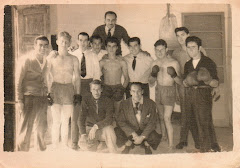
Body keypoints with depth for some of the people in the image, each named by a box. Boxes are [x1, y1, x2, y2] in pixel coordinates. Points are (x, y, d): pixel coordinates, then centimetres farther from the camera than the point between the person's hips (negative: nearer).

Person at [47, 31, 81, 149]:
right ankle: (55, 146, 6)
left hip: (69, 90, 2)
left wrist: (77, 94, 6)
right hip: (55, 89, -2)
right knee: (56, 121, -3)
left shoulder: (74, 59, 7)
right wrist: (48, 93, -2)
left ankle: (65, 145, 17)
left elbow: (77, 78, 10)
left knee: (66, 121, 7)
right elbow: (49, 77, 4)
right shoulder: (52, 58, 3)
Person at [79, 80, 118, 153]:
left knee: (109, 129, -36)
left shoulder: (108, 101, -1)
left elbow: (109, 119, -13)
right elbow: (81, 118, -8)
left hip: (103, 129, 0)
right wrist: (83, 134, -25)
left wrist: (95, 127, -28)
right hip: (89, 128, 1)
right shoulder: (86, 101, 1)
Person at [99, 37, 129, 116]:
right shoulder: (102, 62, 7)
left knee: (118, 111, -6)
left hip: (118, 87, 0)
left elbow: (126, 78, 9)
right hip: (106, 88, 0)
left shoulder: (122, 62, 5)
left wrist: (122, 89, -2)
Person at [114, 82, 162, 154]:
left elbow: (152, 123, -9)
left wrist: (142, 137, -20)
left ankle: (146, 145, 9)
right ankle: (128, 144, 8)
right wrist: (133, 134, -21)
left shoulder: (150, 103, -10)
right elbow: (120, 121, -10)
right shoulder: (124, 104, -8)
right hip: (130, 131, 1)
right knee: (117, 131, -26)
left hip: (145, 132, 0)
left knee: (154, 137, -32)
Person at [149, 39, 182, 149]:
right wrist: (153, 74, -9)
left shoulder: (173, 63, -8)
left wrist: (174, 75, -27)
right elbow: (151, 82, 11)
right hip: (158, 91, 5)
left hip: (169, 91, -5)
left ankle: (171, 144, -9)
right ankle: (163, 137, 29)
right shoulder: (155, 64, 7)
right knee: (161, 117, 13)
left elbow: (180, 82, -8)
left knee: (167, 118, -13)